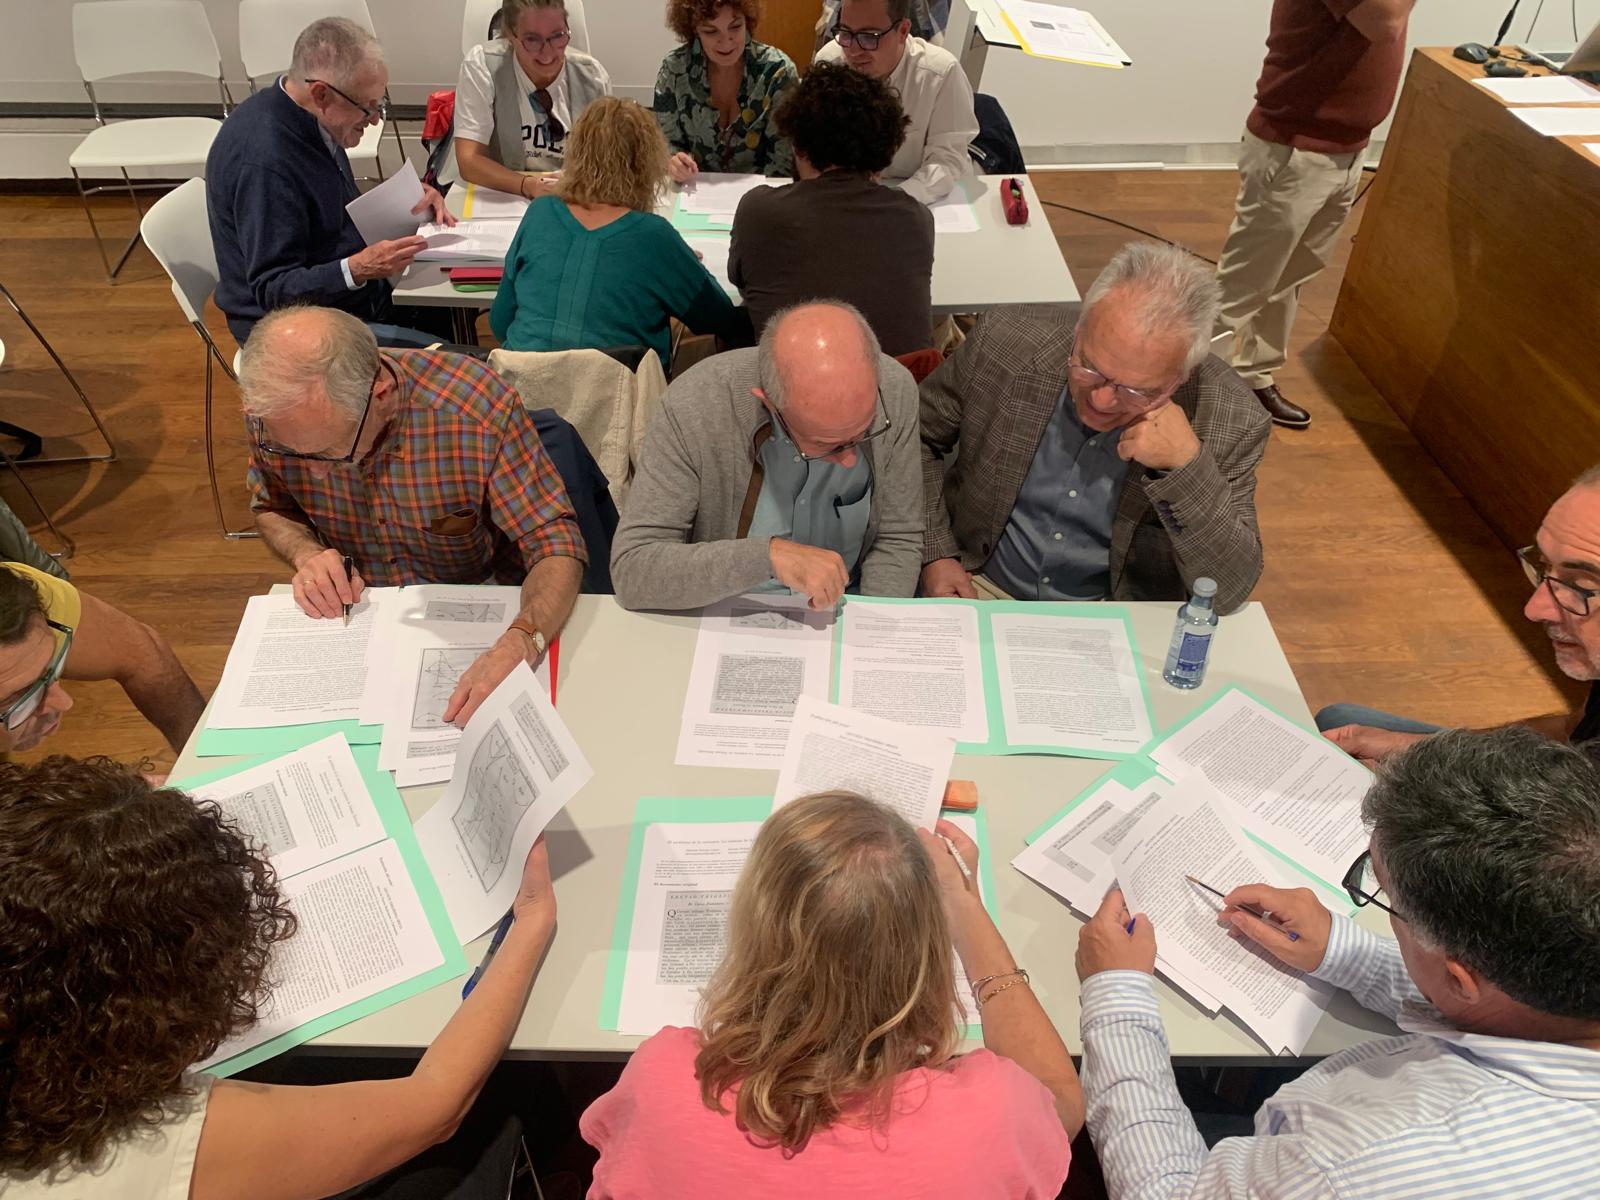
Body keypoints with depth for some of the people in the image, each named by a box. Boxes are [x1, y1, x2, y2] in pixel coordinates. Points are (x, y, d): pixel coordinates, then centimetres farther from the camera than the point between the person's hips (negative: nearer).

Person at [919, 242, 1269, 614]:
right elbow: (921, 436, 2)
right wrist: (934, 552, -6)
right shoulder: (1006, 343, -14)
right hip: (978, 586, 0)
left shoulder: (1229, 421, -17)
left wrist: (1188, 464, -28)